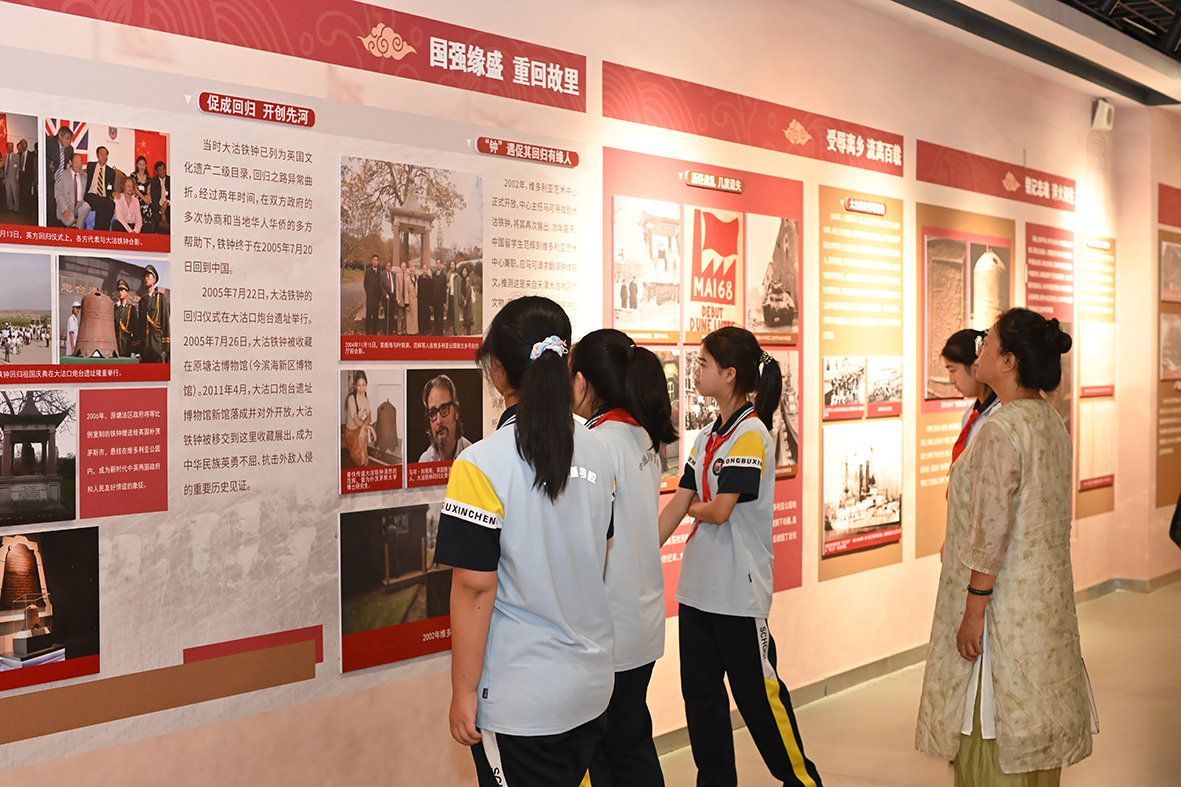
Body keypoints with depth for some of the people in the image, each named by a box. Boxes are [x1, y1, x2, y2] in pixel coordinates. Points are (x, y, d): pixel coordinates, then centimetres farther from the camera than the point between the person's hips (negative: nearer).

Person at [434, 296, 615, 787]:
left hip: (519, 700, -6)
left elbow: (475, 588, -17)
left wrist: (464, 693, -9)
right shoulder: (595, 453, 1)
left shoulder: (482, 465, -18)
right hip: (592, 686, 6)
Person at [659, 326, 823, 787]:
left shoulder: (751, 435, -15)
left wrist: (694, 508, 1)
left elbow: (719, 510, -21)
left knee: (756, 690, 4)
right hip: (698, 585, 8)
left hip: (739, 589, -8)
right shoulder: (708, 437, 10)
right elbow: (676, 506, 10)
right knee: (700, 692, 11)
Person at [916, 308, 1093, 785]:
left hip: (1005, 603, -9)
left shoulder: (1001, 430, -20)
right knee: (1034, 733, 17)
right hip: (1047, 601, 9)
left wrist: (973, 610, -16)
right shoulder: (1051, 421, 8)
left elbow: (990, 532, -22)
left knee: (990, 732, 2)